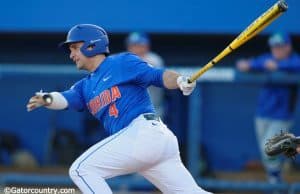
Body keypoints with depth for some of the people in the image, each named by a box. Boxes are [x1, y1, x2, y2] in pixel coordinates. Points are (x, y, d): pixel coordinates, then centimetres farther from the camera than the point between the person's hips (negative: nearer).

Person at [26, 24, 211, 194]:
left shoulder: (122, 62, 3)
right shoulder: (85, 86, 24)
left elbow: (158, 76, -6)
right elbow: (66, 99, 5)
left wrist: (181, 81, -26)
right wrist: (47, 99, -17)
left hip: (145, 131, -8)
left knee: (81, 170, -8)